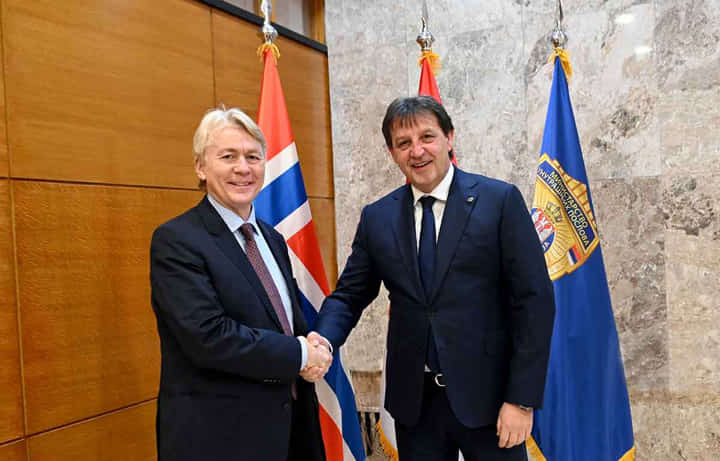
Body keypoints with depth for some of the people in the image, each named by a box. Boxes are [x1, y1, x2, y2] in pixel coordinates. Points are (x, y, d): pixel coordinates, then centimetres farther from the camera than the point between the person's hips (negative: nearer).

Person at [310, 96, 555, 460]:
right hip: (414, 401, 3)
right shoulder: (377, 218, 4)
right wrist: (324, 339, -14)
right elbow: (349, 295, 7)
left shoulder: (500, 200, -6)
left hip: (486, 398, -2)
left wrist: (522, 399, -11)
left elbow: (535, 301, -8)